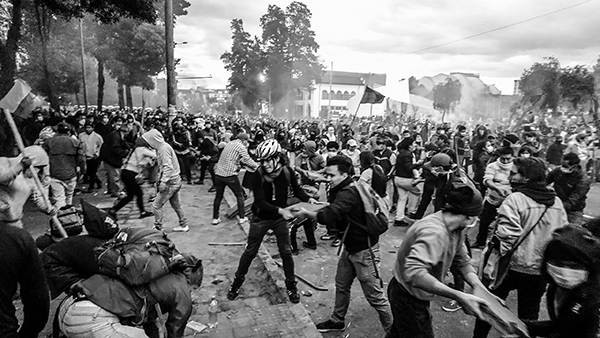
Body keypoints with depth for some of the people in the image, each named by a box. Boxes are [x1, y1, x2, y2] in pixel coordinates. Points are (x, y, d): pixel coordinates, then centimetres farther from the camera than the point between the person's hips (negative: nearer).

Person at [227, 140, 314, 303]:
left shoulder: (287, 171, -15)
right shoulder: (258, 175, -23)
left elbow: (297, 190, -1)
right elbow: (260, 202, -25)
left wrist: (308, 199, -19)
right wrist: (280, 210, -36)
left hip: (280, 218, 2)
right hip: (261, 218, -2)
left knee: (286, 252, 6)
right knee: (250, 252, 9)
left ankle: (291, 285, 25)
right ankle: (238, 281, 30)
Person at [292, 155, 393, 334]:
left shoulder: (348, 193, -26)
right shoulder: (343, 190, 4)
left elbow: (329, 215, -37)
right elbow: (339, 221, 8)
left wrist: (306, 213, -21)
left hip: (364, 250, -10)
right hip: (351, 247, 10)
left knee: (375, 296, 2)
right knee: (342, 286, 21)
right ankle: (337, 320, 40)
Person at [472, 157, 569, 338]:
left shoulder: (515, 199, -19)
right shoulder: (557, 202, 1)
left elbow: (508, 236, -26)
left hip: (512, 267, -5)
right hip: (541, 271, 5)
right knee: (529, 313, 20)